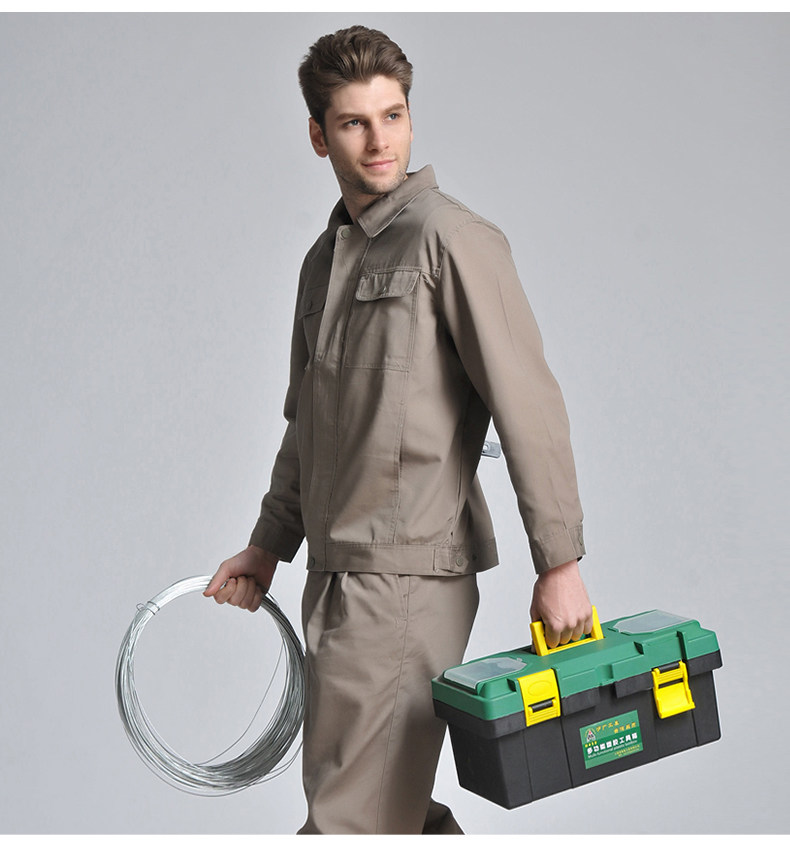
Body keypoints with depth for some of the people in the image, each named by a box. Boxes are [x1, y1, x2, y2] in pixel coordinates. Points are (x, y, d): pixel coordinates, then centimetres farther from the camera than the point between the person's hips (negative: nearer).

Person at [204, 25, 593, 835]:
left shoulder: (449, 236, -9)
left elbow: (529, 404, -13)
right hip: (334, 572, 8)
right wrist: (270, 543, 23)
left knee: (350, 816, -4)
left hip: (410, 574, -8)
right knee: (394, 800, 17)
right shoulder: (324, 257, 16)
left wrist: (559, 563, -14)